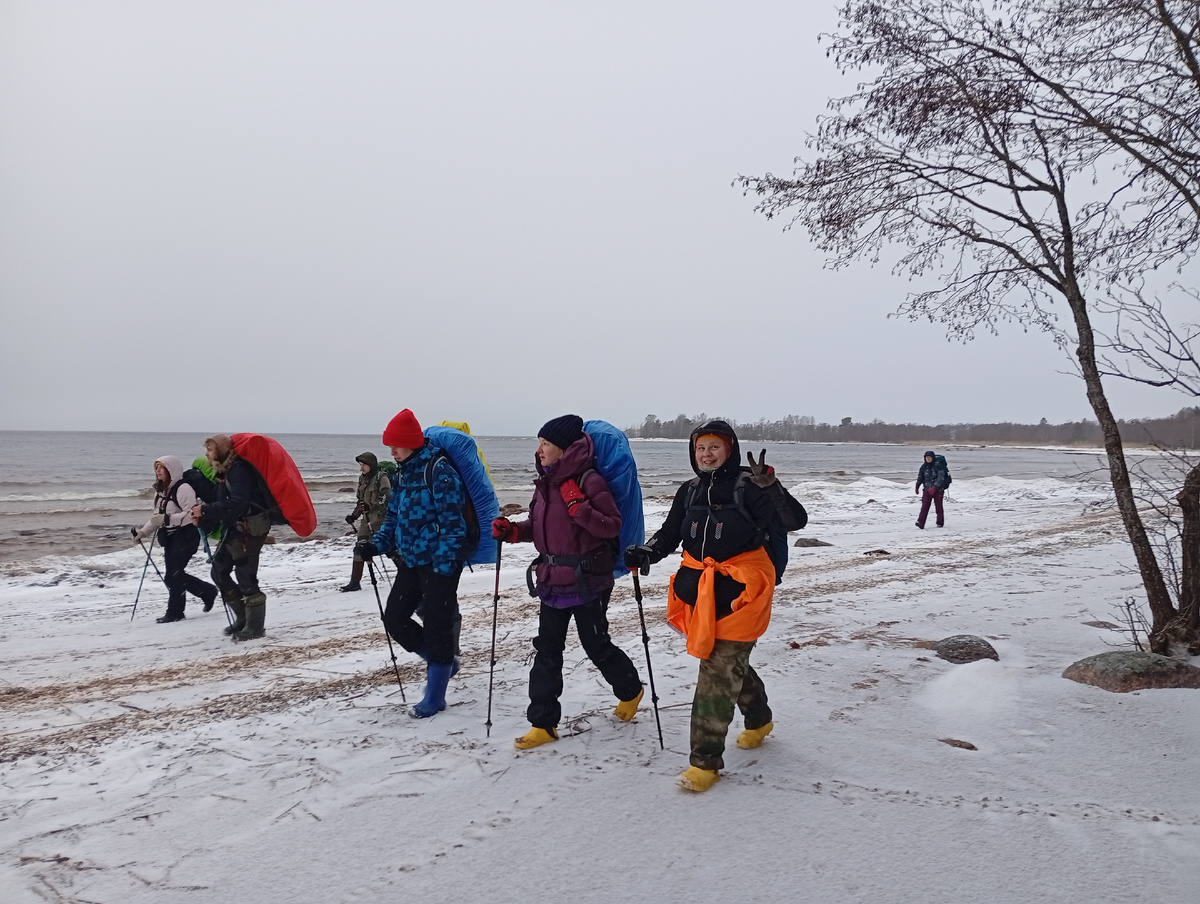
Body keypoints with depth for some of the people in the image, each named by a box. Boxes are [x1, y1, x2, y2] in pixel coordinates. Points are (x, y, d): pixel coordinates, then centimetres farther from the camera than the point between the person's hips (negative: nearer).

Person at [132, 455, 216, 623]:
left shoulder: (183, 488, -15)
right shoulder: (161, 490, 15)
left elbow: (191, 515, -23)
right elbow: (157, 517, 21)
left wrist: (166, 519, -28)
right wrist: (143, 532, 9)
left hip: (185, 536, -9)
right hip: (170, 538, 10)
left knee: (174, 574, -10)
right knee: (173, 575, 10)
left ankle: (175, 612, 3)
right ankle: (208, 592, 28)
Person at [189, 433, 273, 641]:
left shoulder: (239, 470, -17)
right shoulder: (224, 472, 14)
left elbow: (235, 504, -25)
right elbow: (222, 502, 14)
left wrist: (205, 510, -22)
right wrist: (203, 521, -1)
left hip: (249, 529, -11)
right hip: (234, 529, 11)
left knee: (245, 577, -7)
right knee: (219, 571, 14)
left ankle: (255, 626, 3)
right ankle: (243, 618, 23)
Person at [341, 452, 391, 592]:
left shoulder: (382, 478, -10)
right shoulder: (363, 478, 13)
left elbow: (386, 498, -18)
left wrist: (371, 506, -30)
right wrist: (354, 515, 11)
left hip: (380, 518, -7)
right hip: (367, 518, 7)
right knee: (359, 547, 0)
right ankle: (355, 582, 4)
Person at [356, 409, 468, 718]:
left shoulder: (438, 470, -16)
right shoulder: (401, 473, 10)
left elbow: (452, 522, -19)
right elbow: (394, 519, 17)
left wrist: (444, 567, -22)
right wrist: (376, 545, 1)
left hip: (440, 563, -9)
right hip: (411, 560, 9)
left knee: (436, 626, -1)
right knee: (394, 618, 9)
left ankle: (433, 699, 13)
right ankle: (442, 662, 29)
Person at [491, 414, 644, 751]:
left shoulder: (589, 481, -16)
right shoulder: (545, 483, 8)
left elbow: (612, 526, -18)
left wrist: (578, 506, -27)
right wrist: (512, 531, 0)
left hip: (588, 581, -7)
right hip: (553, 583, 7)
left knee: (596, 645, 8)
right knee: (547, 650, 6)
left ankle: (630, 690, 36)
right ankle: (543, 723, 13)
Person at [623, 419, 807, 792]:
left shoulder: (748, 488, -11)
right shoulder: (690, 492, 8)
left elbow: (796, 520, -19)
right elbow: (670, 533, 11)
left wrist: (768, 485, -34)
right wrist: (647, 552, -10)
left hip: (739, 593, -7)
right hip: (700, 593, 7)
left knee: (718, 674, -7)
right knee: (730, 663, 22)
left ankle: (706, 761, 1)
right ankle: (759, 719, 48)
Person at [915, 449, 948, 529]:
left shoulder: (938, 466, -11)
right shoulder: (924, 466, 5)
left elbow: (941, 478, -18)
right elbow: (920, 477, 15)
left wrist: (934, 487, -26)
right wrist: (917, 487, 13)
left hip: (938, 489, -3)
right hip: (927, 489, 3)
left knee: (938, 506, 7)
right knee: (924, 506, -7)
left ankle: (940, 523, 20)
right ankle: (920, 523, -15)